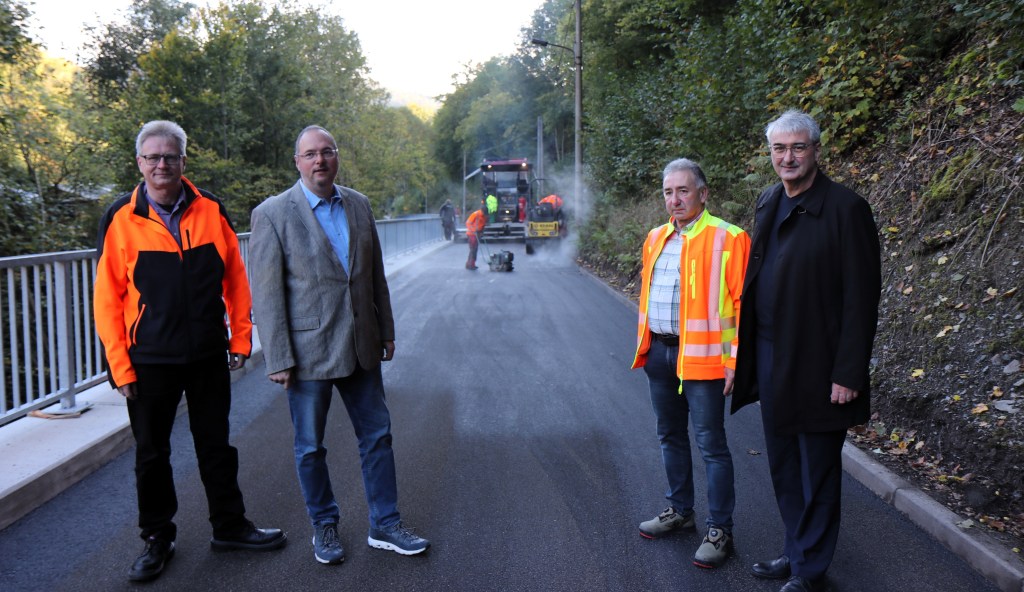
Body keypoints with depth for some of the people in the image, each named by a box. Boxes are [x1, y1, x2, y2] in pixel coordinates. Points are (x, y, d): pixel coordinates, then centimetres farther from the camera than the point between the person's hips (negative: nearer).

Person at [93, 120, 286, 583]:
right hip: (149, 361, -1)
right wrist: (120, 365, -8)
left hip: (209, 356, 2)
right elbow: (108, 298, -5)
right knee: (151, 454, 12)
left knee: (216, 446, 14)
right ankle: (157, 538, 29)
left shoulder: (210, 210, 0)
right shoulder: (120, 219, -5)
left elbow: (235, 278, 4)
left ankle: (229, 526, 30)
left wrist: (240, 337, 1)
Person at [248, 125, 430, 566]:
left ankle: (385, 526, 26)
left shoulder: (359, 205, 5)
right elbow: (266, 294, -11)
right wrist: (278, 360, -14)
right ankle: (324, 526, 31)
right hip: (308, 351, -4)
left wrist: (386, 331, 12)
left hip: (361, 347, 5)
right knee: (310, 447, 11)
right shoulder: (273, 214, -10)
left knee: (377, 435, 11)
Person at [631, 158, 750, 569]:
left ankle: (719, 530, 13)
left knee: (711, 444, 1)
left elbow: (742, 302, -11)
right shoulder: (656, 238, 11)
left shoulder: (728, 238, -9)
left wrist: (736, 358, -14)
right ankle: (680, 511, 34)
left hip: (702, 357, -7)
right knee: (670, 436, 18)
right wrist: (644, 346, 16)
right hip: (659, 352, 7)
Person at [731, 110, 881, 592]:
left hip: (815, 366, -7)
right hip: (770, 361, 7)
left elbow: (861, 299, -15)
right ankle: (796, 552, 35)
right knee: (784, 466, 18)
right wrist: (748, 350, 10)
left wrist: (848, 374, -17)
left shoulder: (846, 209, -13)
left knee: (817, 472, 7)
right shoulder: (767, 203, 8)